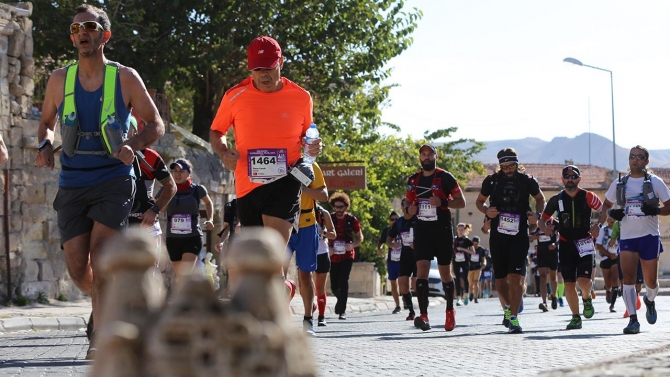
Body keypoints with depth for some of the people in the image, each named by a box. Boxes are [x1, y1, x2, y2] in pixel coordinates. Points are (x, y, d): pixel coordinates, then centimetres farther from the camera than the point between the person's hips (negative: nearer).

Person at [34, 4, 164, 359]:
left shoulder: (125, 78, -2)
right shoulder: (59, 80, 4)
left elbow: (156, 125, 5)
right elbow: (46, 122, 19)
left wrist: (133, 145, -15)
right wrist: (45, 145, -4)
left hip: (114, 180, -3)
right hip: (72, 183, 3)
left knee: (99, 251, -20)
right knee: (77, 267, -1)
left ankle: (100, 337, -15)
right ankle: (110, 302, 31)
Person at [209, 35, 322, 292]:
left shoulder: (301, 98, 2)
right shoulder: (235, 96, 1)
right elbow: (216, 132, 15)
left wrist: (312, 147, -4)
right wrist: (224, 153, -6)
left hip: (285, 181, -2)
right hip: (248, 185, 2)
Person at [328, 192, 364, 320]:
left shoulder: (352, 219, -2)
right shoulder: (329, 218, -2)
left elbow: (360, 237, 7)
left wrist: (352, 245, -14)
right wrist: (327, 248, -13)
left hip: (347, 255, -2)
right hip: (333, 256, 2)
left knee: (343, 282, -16)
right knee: (334, 286, 6)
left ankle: (342, 310, -9)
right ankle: (342, 302, 37)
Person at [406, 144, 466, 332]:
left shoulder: (445, 177, -4)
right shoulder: (414, 180, 10)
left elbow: (461, 202, -4)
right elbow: (409, 203, 24)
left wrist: (442, 202, -20)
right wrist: (410, 209, 0)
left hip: (442, 230, -3)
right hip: (422, 231, 3)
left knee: (445, 272, 8)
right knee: (422, 269, -13)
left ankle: (450, 310, 30)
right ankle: (423, 316, -22)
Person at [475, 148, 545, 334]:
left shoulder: (527, 181, -2)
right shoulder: (492, 180, 0)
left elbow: (540, 199, 14)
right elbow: (479, 201, 13)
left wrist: (537, 214, -5)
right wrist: (486, 210, -8)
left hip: (519, 236, -2)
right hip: (497, 236, 2)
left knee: (516, 276, -14)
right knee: (500, 278, 10)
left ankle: (513, 318, -14)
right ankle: (508, 309, 35)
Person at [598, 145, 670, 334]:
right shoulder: (619, 183, 8)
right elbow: (606, 204, 19)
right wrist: (611, 213, -4)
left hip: (649, 236, -1)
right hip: (627, 237, 1)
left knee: (651, 281, 6)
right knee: (628, 276, -15)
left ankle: (650, 300, 41)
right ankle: (633, 320, -17)